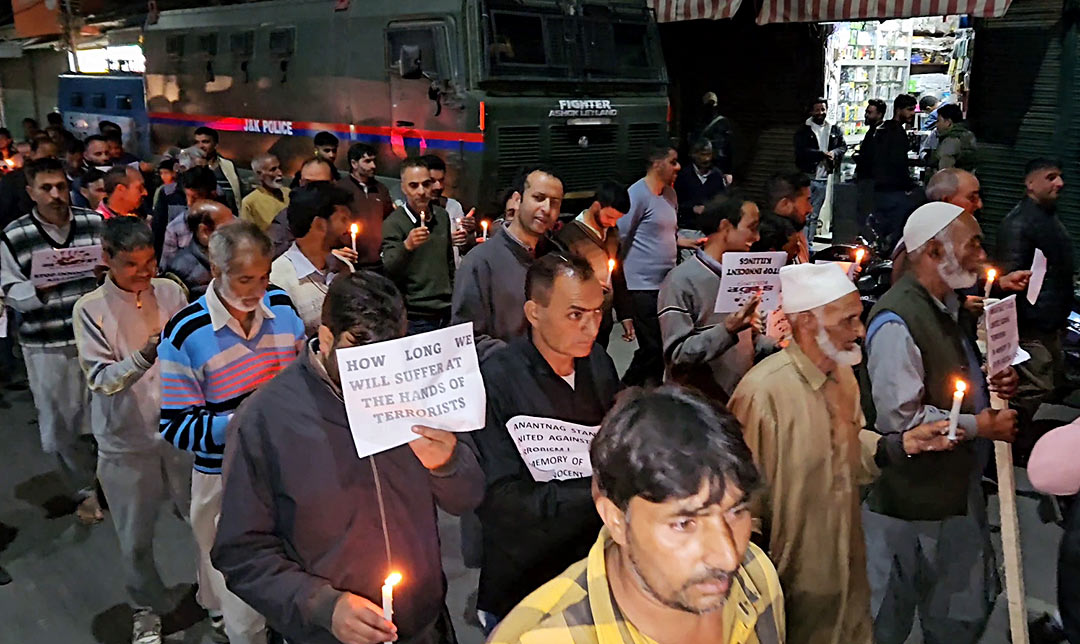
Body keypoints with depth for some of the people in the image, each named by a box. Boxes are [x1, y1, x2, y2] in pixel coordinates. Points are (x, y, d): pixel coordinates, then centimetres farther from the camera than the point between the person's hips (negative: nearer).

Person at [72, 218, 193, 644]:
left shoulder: (170, 293, -2)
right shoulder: (90, 309, -8)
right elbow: (101, 380, -14)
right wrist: (147, 354, -29)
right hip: (127, 442, -1)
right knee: (136, 539, 10)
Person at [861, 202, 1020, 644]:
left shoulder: (951, 308, 7)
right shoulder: (897, 322, -24)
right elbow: (899, 419, -27)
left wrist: (993, 383, 2)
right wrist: (977, 426, -17)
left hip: (959, 487, 9)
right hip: (909, 502, -9)